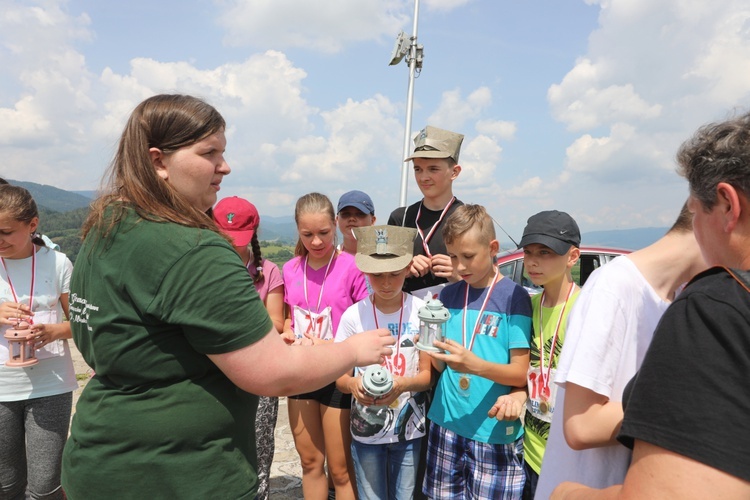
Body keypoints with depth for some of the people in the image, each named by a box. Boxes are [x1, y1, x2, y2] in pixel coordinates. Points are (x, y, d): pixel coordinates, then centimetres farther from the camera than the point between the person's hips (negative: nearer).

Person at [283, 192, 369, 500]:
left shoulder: (351, 267, -13)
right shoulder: (290, 270, 1)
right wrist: (293, 342, -6)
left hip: (339, 375, -4)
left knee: (340, 469, 8)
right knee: (310, 461, 18)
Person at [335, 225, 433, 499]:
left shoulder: (422, 311, -10)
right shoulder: (354, 315, -10)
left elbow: (427, 373, -6)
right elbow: (338, 374, -3)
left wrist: (403, 384, -27)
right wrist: (352, 384, -26)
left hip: (410, 428, 0)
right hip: (366, 430, 0)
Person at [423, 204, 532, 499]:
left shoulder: (514, 296, -9)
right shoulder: (448, 295, 5)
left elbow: (521, 373, -11)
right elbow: (441, 366, 7)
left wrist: (476, 366, -28)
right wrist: (434, 353, -15)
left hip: (495, 432, -4)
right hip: (447, 425, 4)